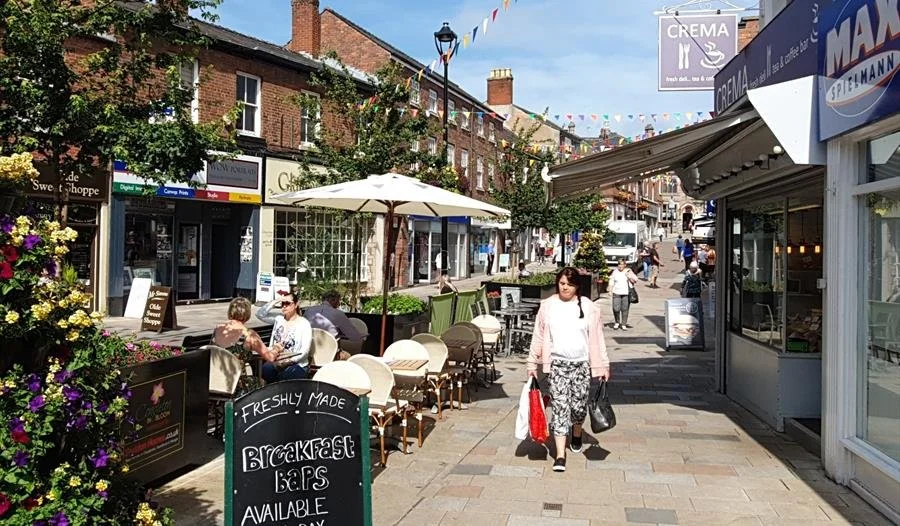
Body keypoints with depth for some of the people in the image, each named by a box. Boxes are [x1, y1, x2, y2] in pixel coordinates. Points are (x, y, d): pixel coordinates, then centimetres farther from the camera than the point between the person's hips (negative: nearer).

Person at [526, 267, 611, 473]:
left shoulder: (588, 307, 0)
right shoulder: (548, 306, 1)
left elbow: (596, 338, 3)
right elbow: (538, 337, 6)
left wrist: (602, 365, 1)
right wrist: (532, 364, 5)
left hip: (581, 363, 1)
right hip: (557, 363, 0)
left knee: (579, 405, 8)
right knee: (559, 406, -6)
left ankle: (576, 435, 41)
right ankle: (560, 455, -4)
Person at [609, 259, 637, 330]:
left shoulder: (628, 271, 5)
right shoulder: (615, 272, 7)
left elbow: (636, 279, 4)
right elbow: (611, 282, 12)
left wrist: (630, 276, -14)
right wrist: (610, 290, 3)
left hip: (626, 293, 0)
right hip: (616, 293, 0)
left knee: (625, 309, 0)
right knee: (616, 309, -6)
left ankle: (624, 324, 11)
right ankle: (617, 322, 17)